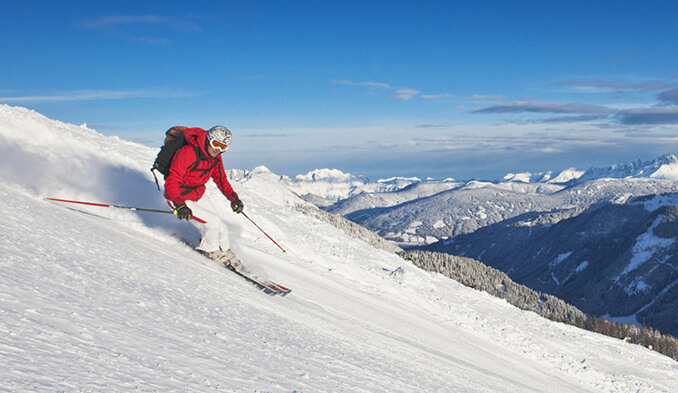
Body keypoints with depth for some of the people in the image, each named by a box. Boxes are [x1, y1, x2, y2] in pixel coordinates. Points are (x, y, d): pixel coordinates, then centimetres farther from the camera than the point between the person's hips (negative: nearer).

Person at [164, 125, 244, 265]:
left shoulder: (216, 157, -5)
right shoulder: (188, 153, -31)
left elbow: (221, 179, 11)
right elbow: (172, 181, -32)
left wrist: (233, 198, 2)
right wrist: (180, 205, -44)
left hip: (199, 194, 7)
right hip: (179, 197, -7)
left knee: (220, 228, 3)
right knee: (214, 221, -17)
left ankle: (225, 250, 31)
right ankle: (210, 250, 10)